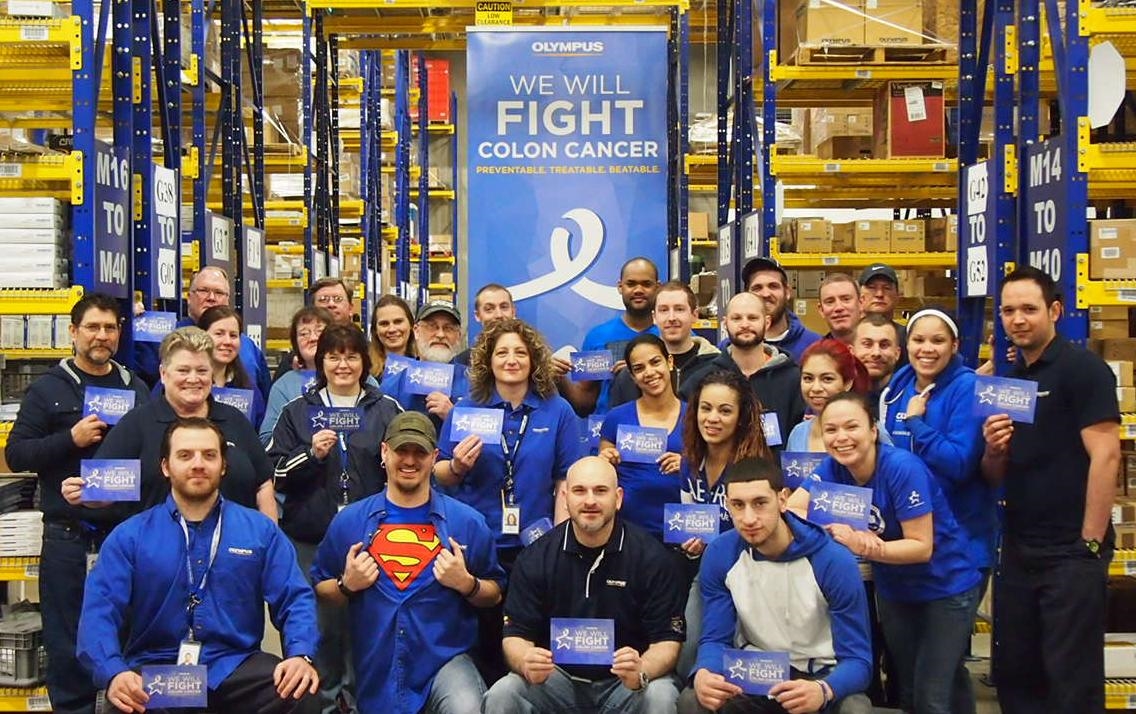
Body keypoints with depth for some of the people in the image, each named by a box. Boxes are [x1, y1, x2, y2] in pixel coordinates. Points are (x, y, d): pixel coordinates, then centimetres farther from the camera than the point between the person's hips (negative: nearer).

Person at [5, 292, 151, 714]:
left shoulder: (136, 388, 12)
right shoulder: (48, 389, 2)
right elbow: (16, 454, -4)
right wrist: (71, 438, -16)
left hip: (127, 531, 3)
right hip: (68, 535, -3)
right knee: (67, 639, 3)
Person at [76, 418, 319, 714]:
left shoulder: (261, 531, 10)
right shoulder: (129, 536, 6)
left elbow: (295, 599, 4)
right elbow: (100, 610, -4)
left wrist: (300, 655, -17)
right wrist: (113, 673, -24)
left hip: (234, 668, 2)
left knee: (301, 690, -28)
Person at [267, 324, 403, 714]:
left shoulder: (387, 410, 8)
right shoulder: (297, 410, 9)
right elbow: (274, 471, 5)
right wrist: (311, 454, -10)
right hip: (311, 536, 0)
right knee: (317, 621, 2)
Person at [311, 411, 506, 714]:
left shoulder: (467, 522, 1)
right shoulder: (349, 521, 5)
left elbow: (495, 595, 8)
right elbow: (320, 590, 13)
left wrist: (467, 584, -11)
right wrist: (346, 585, -7)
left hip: (445, 658, -2)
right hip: (376, 669, 3)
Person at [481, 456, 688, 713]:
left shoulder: (652, 557, -8)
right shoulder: (536, 558, -2)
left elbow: (668, 639, -7)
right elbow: (516, 633, -1)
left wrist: (642, 672, -29)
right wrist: (527, 664, -25)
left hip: (625, 682, -1)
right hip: (557, 678, 1)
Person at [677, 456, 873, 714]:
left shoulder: (835, 563, -19)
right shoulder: (719, 556, -10)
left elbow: (857, 659, -18)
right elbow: (715, 639, -6)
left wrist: (824, 690, -42)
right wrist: (704, 674, -31)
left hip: (819, 675, -2)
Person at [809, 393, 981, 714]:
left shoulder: (902, 467, -27)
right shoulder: (832, 468, -10)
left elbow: (922, 547, -26)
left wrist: (864, 547, -38)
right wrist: (830, 529, -33)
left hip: (946, 588, -6)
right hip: (894, 590, 6)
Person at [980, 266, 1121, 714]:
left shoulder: (1082, 368, -9)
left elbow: (1105, 455, -17)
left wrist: (1091, 544, -18)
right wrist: (992, 451, -7)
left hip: (1071, 552, -7)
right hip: (1018, 551, 8)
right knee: (1013, 675, 14)